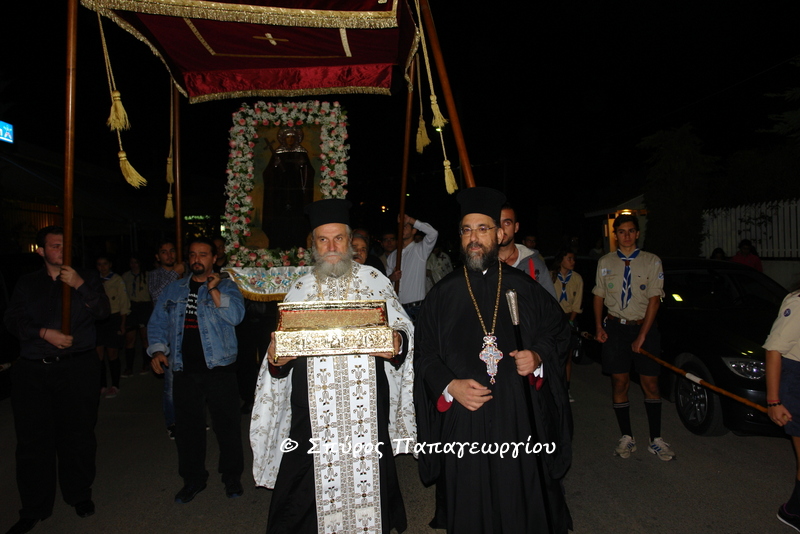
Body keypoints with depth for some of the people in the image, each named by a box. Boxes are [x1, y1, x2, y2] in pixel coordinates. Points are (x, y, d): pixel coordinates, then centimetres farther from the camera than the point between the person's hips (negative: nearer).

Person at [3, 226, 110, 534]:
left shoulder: (86, 281, 9)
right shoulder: (27, 284, 14)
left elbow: (103, 312, -5)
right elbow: (12, 320, 5)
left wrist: (80, 285, -16)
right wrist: (45, 333, -10)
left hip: (77, 369, -1)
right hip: (33, 370, 2)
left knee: (77, 435, 4)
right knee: (32, 439, 4)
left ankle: (79, 494, 23)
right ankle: (34, 509, 18)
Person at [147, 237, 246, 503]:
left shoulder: (227, 286, 3)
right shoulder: (174, 290, 14)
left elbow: (235, 316, -13)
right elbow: (158, 322, 14)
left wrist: (214, 290, -20)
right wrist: (158, 349, -1)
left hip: (220, 367, -3)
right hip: (184, 369, 3)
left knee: (227, 424, 3)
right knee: (187, 426, 11)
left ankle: (232, 477, 22)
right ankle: (193, 479, 28)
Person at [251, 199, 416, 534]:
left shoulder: (374, 281, 5)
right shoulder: (300, 290, 10)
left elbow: (403, 329, 4)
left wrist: (397, 343, -17)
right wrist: (276, 358, -12)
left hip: (366, 408, -1)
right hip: (314, 412, 1)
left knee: (366, 480, 7)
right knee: (310, 489, 3)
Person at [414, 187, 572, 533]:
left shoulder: (523, 287, 2)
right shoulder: (443, 293, 1)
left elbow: (556, 330, 11)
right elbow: (424, 354, 3)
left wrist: (538, 357, -8)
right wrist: (449, 386, -12)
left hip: (518, 416, 1)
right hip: (462, 421, 0)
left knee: (523, 503, 10)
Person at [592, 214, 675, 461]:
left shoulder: (652, 261, 0)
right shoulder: (605, 262, 7)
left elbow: (654, 299, -5)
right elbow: (599, 296, 10)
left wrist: (642, 336, -11)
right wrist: (599, 326, -3)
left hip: (644, 326, -1)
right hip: (615, 327, 1)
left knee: (650, 383, 1)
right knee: (619, 382, 3)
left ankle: (656, 440, 13)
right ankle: (626, 438, 15)